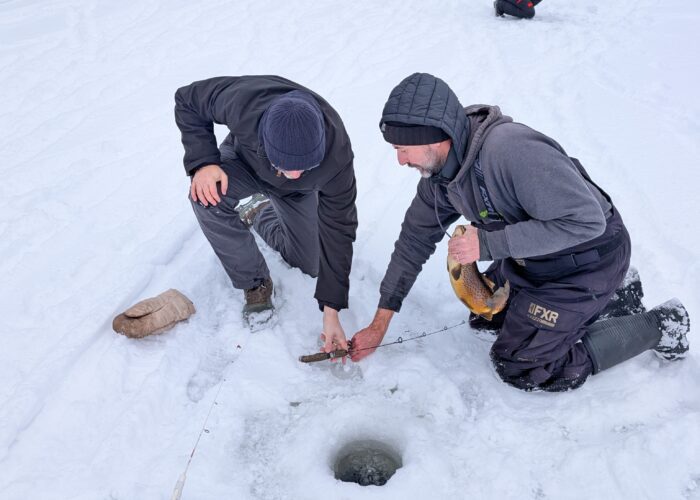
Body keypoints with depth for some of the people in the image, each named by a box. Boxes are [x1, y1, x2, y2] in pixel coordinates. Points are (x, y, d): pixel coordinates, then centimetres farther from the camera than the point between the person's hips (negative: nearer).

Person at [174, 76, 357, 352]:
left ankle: (261, 214, 32)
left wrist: (331, 311, -27)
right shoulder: (242, 101, -44)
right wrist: (203, 162, -36)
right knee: (207, 195, -35)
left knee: (310, 264, 4)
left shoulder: (336, 157, -41)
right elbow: (186, 100, -21)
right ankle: (255, 283, -12)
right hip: (243, 161, 0)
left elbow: (338, 231, -30)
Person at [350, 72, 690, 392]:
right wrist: (380, 323, 2)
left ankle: (656, 327, 9)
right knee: (484, 316, 20)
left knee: (518, 368, -2)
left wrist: (489, 243, -33)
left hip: (587, 260, -8)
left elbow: (586, 220, -33)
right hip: (532, 257, 8)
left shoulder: (510, 149, -35)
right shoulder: (438, 170, -7)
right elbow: (415, 238, 1)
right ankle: (603, 298, 24)